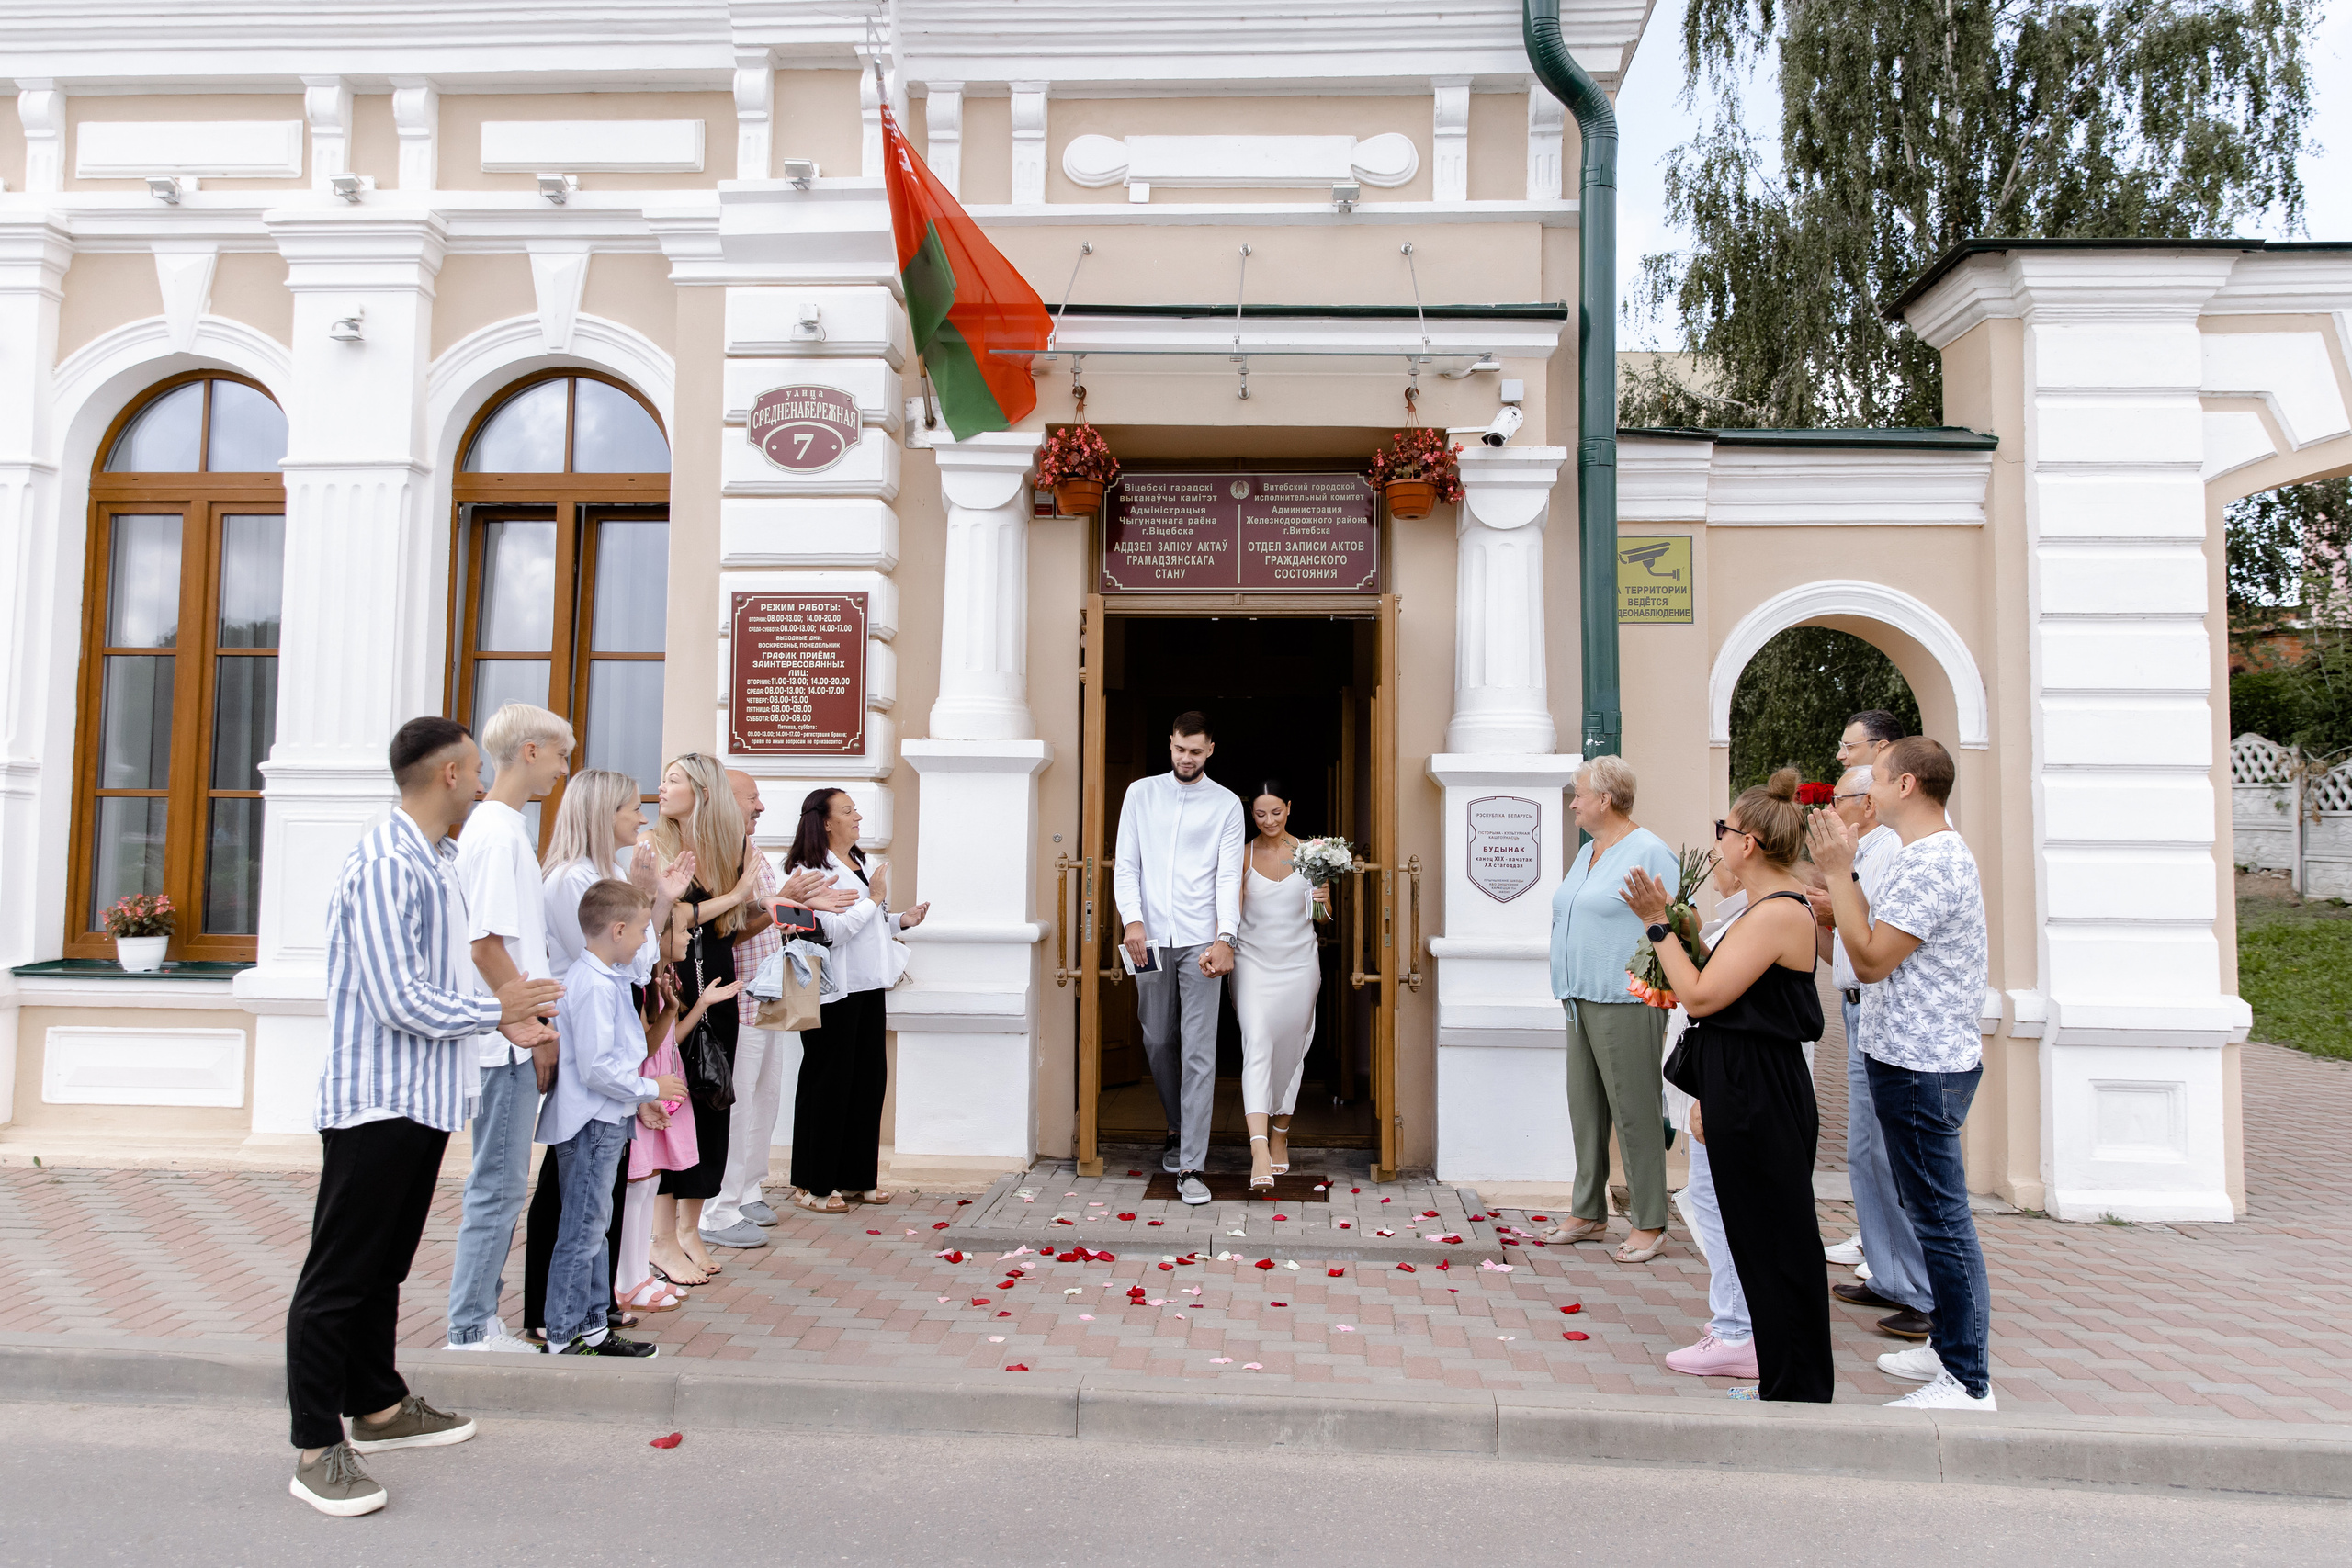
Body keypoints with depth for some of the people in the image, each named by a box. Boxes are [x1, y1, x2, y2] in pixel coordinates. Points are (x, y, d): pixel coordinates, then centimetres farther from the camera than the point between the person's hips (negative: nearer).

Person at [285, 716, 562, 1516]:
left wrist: (506, 1015, 7)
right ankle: (317, 1448, 11)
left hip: (420, 1097, 10)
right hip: (376, 1098, -10)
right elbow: (399, 1001, -24)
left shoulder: (435, 862, 12)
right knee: (339, 1274, 1)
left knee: (385, 1266, 20)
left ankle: (377, 1406, 33)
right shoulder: (387, 865, -20)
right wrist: (496, 1011, -12)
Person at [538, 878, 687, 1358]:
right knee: (581, 1232, -2)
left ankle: (592, 1327, 25)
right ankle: (563, 1340, 8)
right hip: (591, 1125, -11)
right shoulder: (593, 986, -21)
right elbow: (597, 1068, -24)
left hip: (605, 1123, 11)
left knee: (593, 1228, 16)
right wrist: (650, 1089, -13)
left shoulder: (608, 978, 12)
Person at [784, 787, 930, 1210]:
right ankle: (812, 1184, 12)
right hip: (834, 991, -8)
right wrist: (874, 899, -12)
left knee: (870, 1078, 10)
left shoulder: (861, 865, 16)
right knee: (828, 1083, 0)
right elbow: (833, 930, -21)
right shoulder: (812, 871, -12)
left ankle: (856, 1178, 21)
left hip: (869, 986, 8)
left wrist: (901, 921, 9)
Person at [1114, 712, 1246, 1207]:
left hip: (1201, 942, -2)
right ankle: (1180, 1129, 35)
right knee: (1158, 1041, 11)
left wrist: (1224, 938, -16)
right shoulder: (1141, 793, 10)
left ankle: (1191, 1167, -5)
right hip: (1151, 938, 2)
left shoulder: (1226, 804, 5)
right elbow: (1126, 864, 5)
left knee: (1199, 1053, -6)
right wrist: (1133, 919, -11)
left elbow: (1229, 876, -2)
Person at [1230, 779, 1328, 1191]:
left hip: (1298, 962, 2)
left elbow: (1324, 915, 7)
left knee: (1290, 1050, 8)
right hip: (1253, 961, -2)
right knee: (1257, 1045, -16)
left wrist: (1323, 900, -15)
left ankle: (1280, 1135, 29)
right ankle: (1260, 1153, -25)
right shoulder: (1243, 855, -2)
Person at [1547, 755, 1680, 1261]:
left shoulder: (1649, 853, -10)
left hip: (1625, 1004, -9)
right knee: (1586, 1111, 13)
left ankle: (1649, 1224, 9)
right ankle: (1588, 1215, 22)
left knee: (1634, 1113, -2)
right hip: (1582, 1001, 9)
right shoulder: (1588, 852, 17)